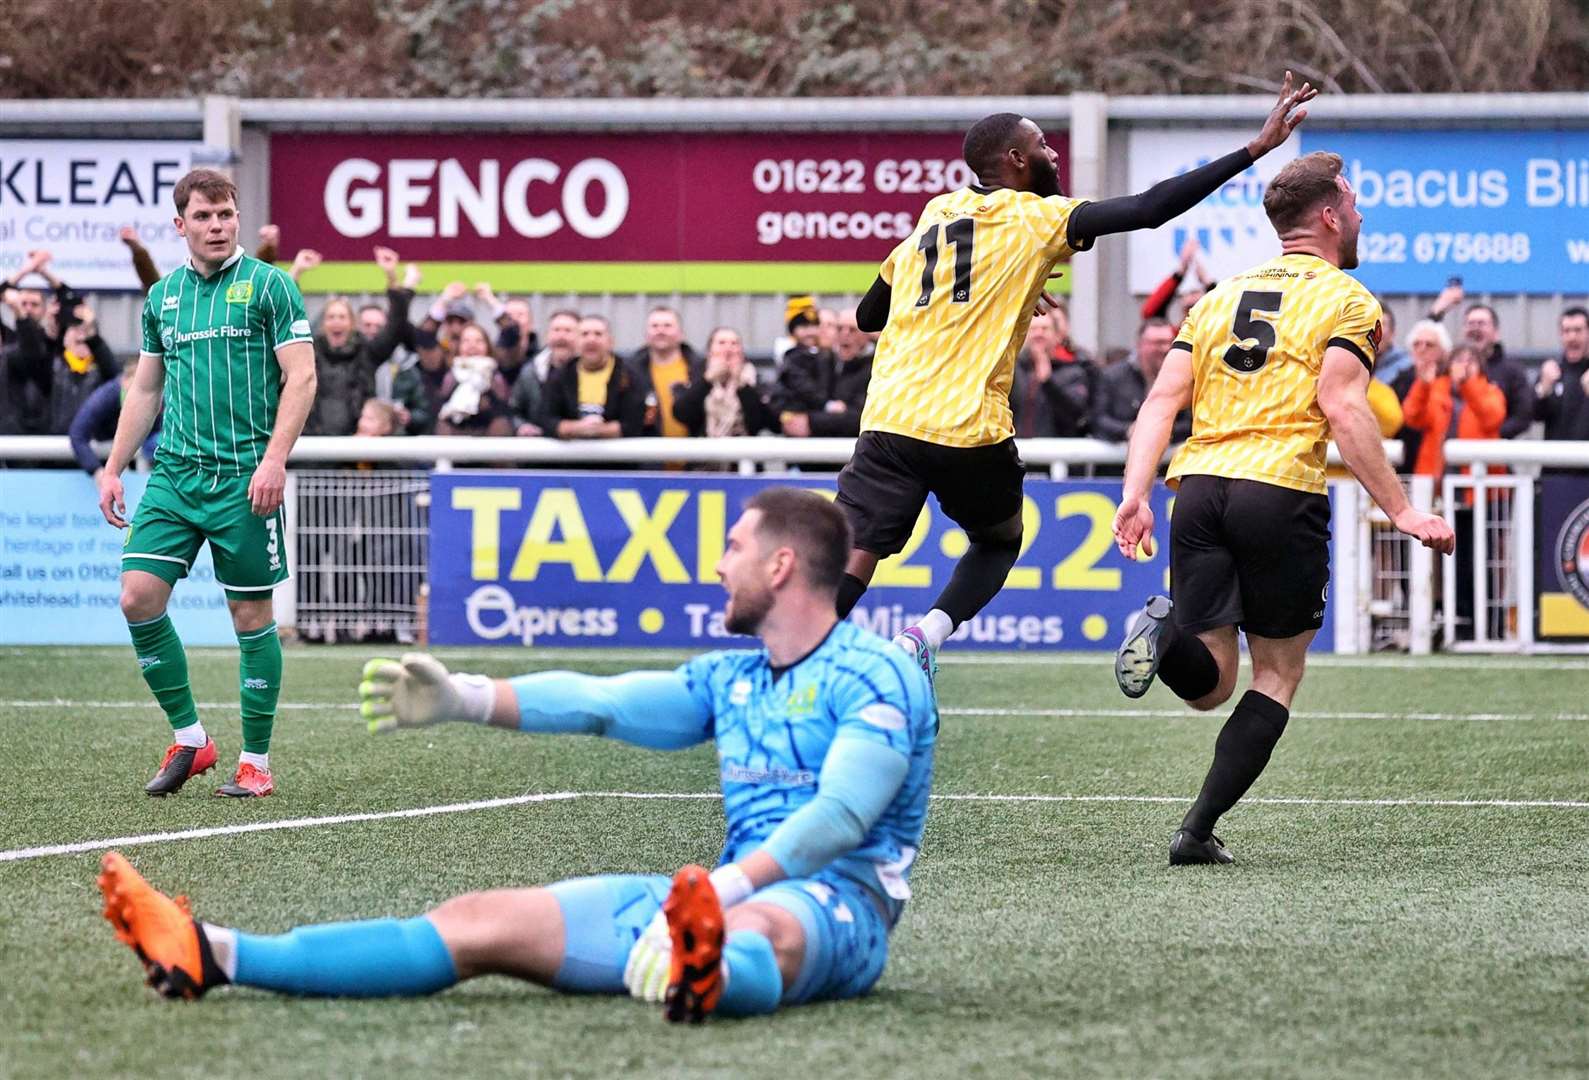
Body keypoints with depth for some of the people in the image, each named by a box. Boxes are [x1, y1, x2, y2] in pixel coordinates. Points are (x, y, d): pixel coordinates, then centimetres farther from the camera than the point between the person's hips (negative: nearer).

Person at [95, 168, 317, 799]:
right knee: (139, 596, -8)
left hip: (244, 479, -5)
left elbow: (301, 378, -7)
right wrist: (113, 469, 14)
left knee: (251, 616, 0)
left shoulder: (268, 286, -2)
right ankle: (189, 738, 5)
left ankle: (256, 762, 9)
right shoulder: (162, 296, 13)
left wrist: (274, 460, -18)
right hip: (173, 477, 5)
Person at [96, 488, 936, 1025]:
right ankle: (216, 958, -15)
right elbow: (600, 702, 12)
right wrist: (465, 699, -3)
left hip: (831, 903, -7)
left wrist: (731, 885, -36)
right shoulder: (731, 681, 21)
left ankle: (708, 978, -84)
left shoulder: (875, 675, -6)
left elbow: (840, 812, -22)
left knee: (764, 929, -45)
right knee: (481, 922, -5)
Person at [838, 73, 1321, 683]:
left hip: (888, 420, 3)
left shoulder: (932, 217, 18)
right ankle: (928, 632, -1)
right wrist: (1256, 148, -4)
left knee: (849, 565, -6)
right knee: (999, 540, 23)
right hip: (971, 429, -3)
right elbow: (1150, 210, -6)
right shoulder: (1036, 219, 3)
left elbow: (868, 316, 29)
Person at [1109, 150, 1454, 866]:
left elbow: (1163, 399, 11)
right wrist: (1401, 512, -10)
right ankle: (1199, 829, -2)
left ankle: (1165, 635, -27)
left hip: (1199, 485, 5)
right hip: (1282, 490, -5)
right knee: (1278, 675, 10)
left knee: (1209, 684, 8)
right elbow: (1341, 406, -10)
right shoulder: (1347, 301, 4)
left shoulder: (1220, 297, 21)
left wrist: (1135, 496, 5)